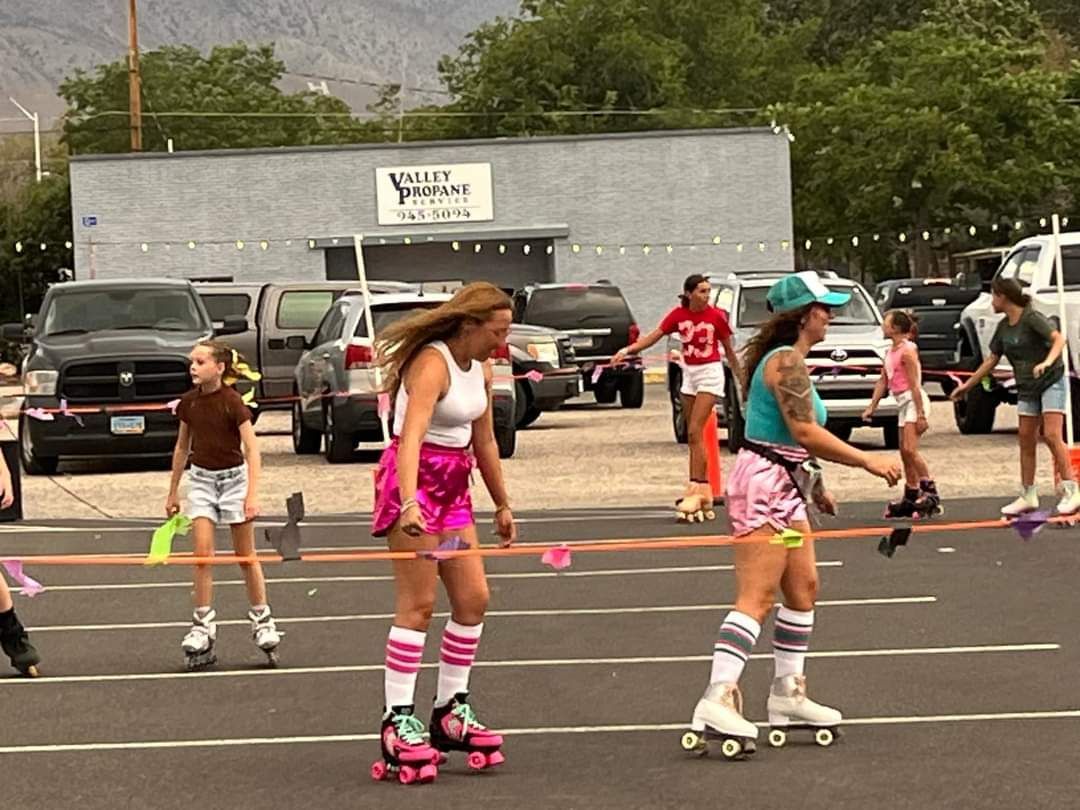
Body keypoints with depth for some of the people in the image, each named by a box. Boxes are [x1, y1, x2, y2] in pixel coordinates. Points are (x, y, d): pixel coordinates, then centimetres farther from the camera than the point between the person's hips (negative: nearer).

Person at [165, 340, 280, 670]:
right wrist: (173, 492, 15)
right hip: (201, 479, 3)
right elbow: (182, 447, 12)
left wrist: (252, 494, -23)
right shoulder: (189, 402, -1)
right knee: (203, 553, -6)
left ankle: (262, 620, 19)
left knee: (246, 556, 6)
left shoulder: (232, 402, -15)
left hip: (234, 477, -3)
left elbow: (252, 448, -15)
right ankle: (203, 626, -2)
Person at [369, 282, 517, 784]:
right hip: (414, 480, -9)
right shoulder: (432, 365, -19)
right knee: (418, 603, -10)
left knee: (474, 598, 6)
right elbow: (410, 438, -33)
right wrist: (409, 503, -46)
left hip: (453, 487, 9)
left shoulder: (481, 370, 9)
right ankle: (397, 721, -6)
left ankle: (450, 710, 17)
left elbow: (484, 442, 20)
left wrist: (501, 505, 24)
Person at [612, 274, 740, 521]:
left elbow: (729, 350, 0)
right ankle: (703, 489, 12)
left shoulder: (717, 316, -10)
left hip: (710, 373, -5)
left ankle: (696, 489, -15)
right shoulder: (678, 315, -2)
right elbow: (654, 336, -6)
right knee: (693, 436, 6)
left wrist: (741, 379, 5)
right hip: (689, 373, 5)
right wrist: (626, 350, -20)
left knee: (695, 432, -14)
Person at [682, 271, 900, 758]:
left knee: (804, 587, 13)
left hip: (784, 487, 11)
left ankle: (788, 692, 20)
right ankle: (718, 700, -21)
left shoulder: (789, 360, 17)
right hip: (765, 484, -11)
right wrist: (868, 462, -19)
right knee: (756, 599, -15)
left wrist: (814, 485, 25)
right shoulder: (787, 361, -15)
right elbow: (806, 431, -23)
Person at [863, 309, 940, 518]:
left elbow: (915, 384, -17)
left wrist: (920, 414, -20)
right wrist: (872, 407, 16)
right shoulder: (891, 352, 13)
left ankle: (930, 491, -19)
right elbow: (883, 381, 18)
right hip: (902, 402, 9)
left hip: (914, 400, -9)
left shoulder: (907, 351, -14)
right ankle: (911, 498, 17)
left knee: (909, 449, -20)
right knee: (905, 453, 11)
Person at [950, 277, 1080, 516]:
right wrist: (966, 386, 19)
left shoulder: (1031, 318, -14)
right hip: (1027, 389, 8)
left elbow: (1058, 338, -25)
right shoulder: (1004, 327, 8)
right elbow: (991, 360, 17)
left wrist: (1047, 362, -42)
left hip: (1051, 381, -8)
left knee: (1052, 435, -17)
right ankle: (1028, 497, 11)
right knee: (1026, 441, 6)